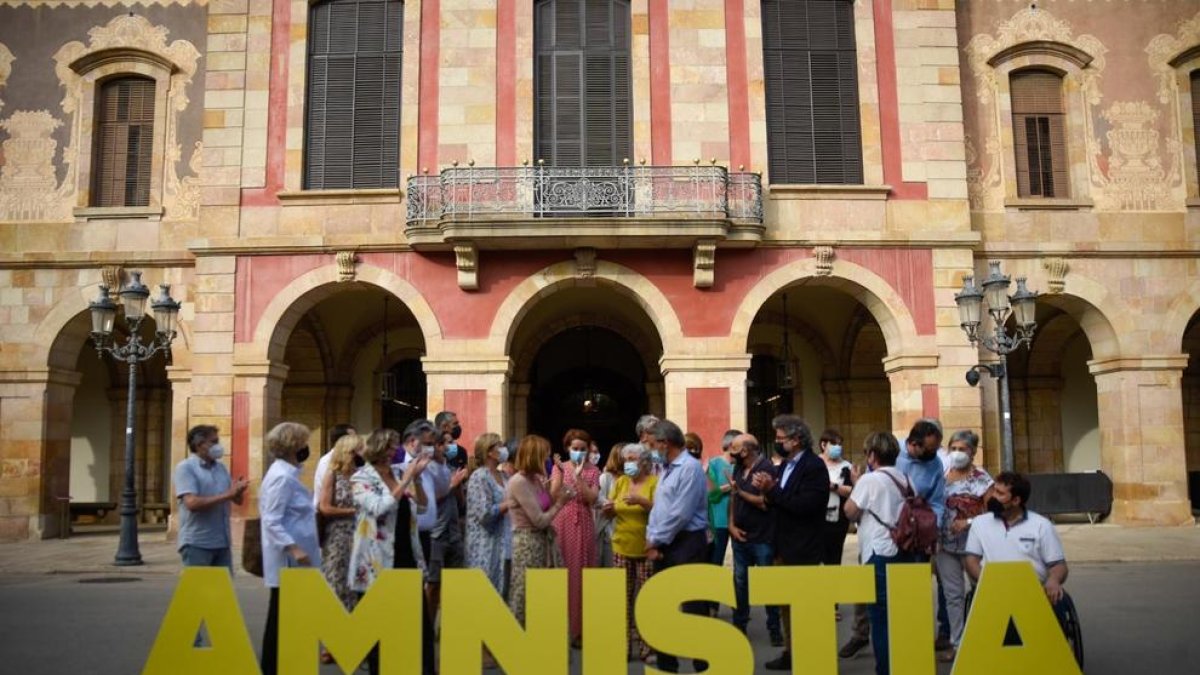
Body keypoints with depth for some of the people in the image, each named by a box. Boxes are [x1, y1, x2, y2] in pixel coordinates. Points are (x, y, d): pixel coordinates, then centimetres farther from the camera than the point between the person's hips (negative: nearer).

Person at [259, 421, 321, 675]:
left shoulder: (287, 474, 12)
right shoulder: (281, 477, -18)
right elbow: (272, 522, -23)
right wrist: (294, 549, -28)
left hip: (294, 559, 10)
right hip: (287, 560, -10)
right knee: (281, 616, -1)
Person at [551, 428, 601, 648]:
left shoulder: (593, 472, 6)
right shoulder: (559, 467, 5)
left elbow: (592, 498, -8)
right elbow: (553, 496, -6)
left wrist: (578, 476, -15)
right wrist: (560, 473, -16)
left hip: (583, 524, 1)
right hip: (562, 524, -1)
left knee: (581, 573, 3)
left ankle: (579, 629, 11)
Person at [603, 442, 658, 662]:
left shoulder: (654, 482, -4)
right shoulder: (620, 482, 9)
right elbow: (611, 513, 12)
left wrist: (641, 501, -25)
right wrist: (609, 508, -10)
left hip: (646, 548, -4)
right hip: (622, 547, 4)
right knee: (623, 597, 7)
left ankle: (647, 646, 8)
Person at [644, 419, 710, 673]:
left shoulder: (690, 467, -15)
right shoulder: (666, 469, 14)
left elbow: (680, 514, -20)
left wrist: (656, 540, -10)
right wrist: (651, 539, 0)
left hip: (686, 543, -9)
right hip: (663, 545, 9)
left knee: (692, 605, -2)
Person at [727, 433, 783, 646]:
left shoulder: (767, 468, -15)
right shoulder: (738, 468, 7)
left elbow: (766, 503, -20)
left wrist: (740, 492, -11)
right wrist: (731, 525, -1)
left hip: (762, 538, -6)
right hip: (740, 536, 6)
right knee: (740, 582, 12)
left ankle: (774, 628, 13)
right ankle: (739, 625, 23)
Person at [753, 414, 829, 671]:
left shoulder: (814, 466, -15)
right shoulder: (783, 465, 10)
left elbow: (805, 505, -25)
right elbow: (776, 504, 9)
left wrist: (773, 490, -21)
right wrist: (766, 490, -10)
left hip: (802, 549, -8)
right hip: (782, 546, 8)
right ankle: (791, 653, 26)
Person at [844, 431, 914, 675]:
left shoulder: (869, 480, -12)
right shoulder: (906, 480, 7)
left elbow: (851, 512, -6)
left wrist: (853, 487, 6)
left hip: (880, 554, -7)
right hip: (904, 551, 7)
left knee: (881, 618, 2)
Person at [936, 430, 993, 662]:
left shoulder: (981, 478, -7)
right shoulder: (943, 476, 6)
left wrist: (968, 522, -20)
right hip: (946, 544, 4)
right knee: (953, 595, 9)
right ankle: (957, 643, 16)